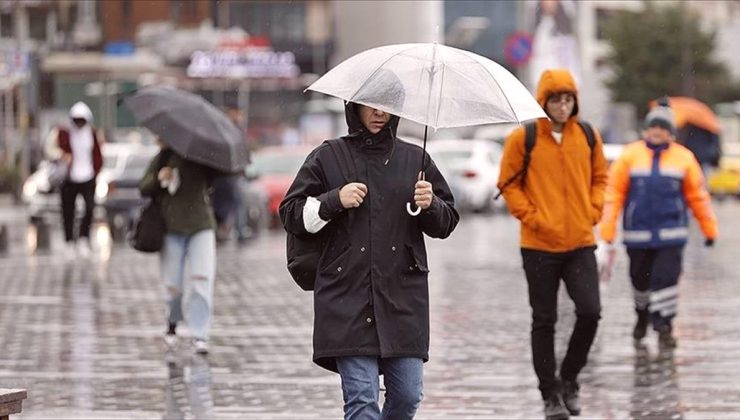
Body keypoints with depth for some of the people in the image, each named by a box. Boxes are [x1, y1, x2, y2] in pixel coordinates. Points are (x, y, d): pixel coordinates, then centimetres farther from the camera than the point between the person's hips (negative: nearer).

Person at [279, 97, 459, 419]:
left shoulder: (414, 159, 13)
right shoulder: (328, 158, 7)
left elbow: (447, 222, 16)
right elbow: (291, 214, 6)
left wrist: (430, 205, -6)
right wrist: (336, 200, -9)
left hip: (404, 297, 3)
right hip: (348, 297, -2)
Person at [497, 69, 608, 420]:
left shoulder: (588, 137, 5)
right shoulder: (522, 138, -5)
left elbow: (599, 177, 16)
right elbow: (508, 184, -1)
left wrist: (593, 212, 2)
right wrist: (531, 217, -10)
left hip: (581, 243, 2)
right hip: (539, 245, -2)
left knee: (590, 312, -10)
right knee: (544, 322, 4)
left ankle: (569, 378, 12)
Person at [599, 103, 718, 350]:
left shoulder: (684, 158, 2)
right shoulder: (630, 156, -1)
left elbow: (697, 196, 9)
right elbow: (614, 194, -1)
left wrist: (709, 228, 11)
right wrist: (607, 231, -6)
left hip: (670, 235, -1)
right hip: (638, 234, 1)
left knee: (666, 278, -10)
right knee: (640, 280, 12)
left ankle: (664, 327, -3)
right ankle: (643, 316, 37)